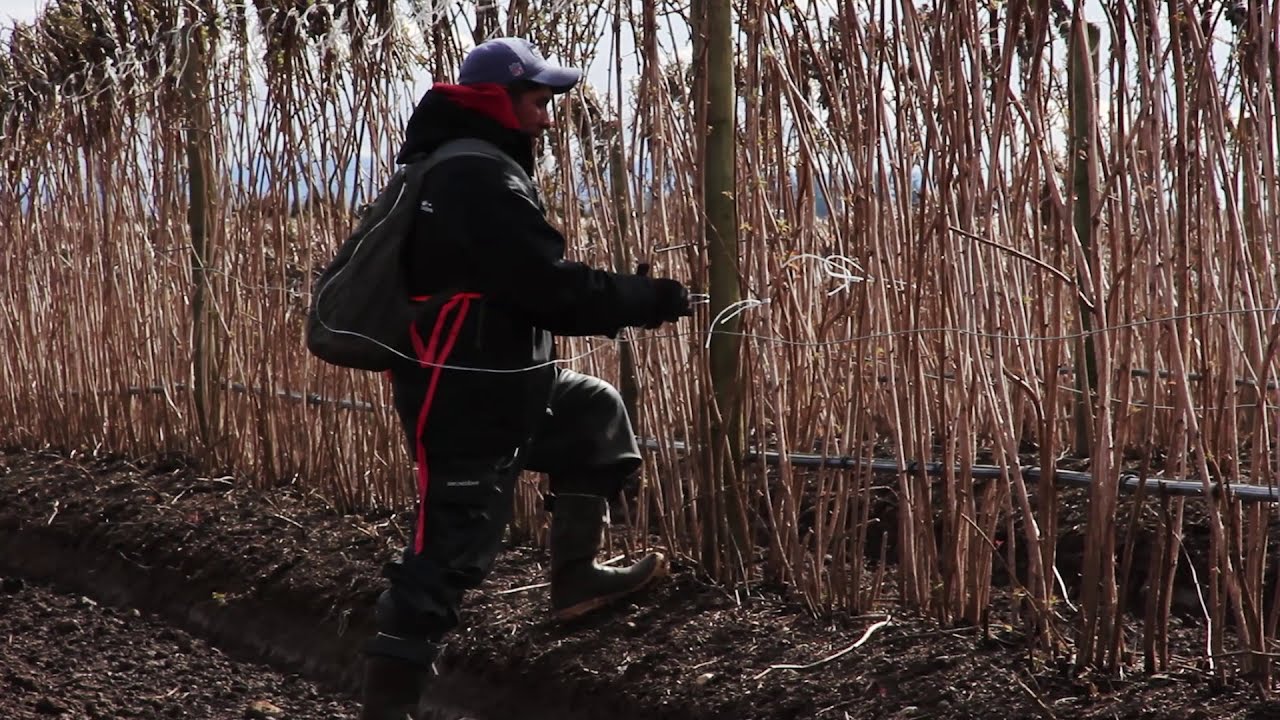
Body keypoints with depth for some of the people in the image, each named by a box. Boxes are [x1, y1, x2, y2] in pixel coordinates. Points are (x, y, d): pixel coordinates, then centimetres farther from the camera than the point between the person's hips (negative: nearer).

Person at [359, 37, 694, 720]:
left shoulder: (454, 168, 13)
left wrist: (616, 298, 15)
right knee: (451, 544, -8)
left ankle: (575, 574, 29)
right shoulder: (482, 180, -20)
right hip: (466, 397, -11)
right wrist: (651, 300, -11)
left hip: (489, 381, 11)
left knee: (595, 413, 26)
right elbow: (550, 286, -22)